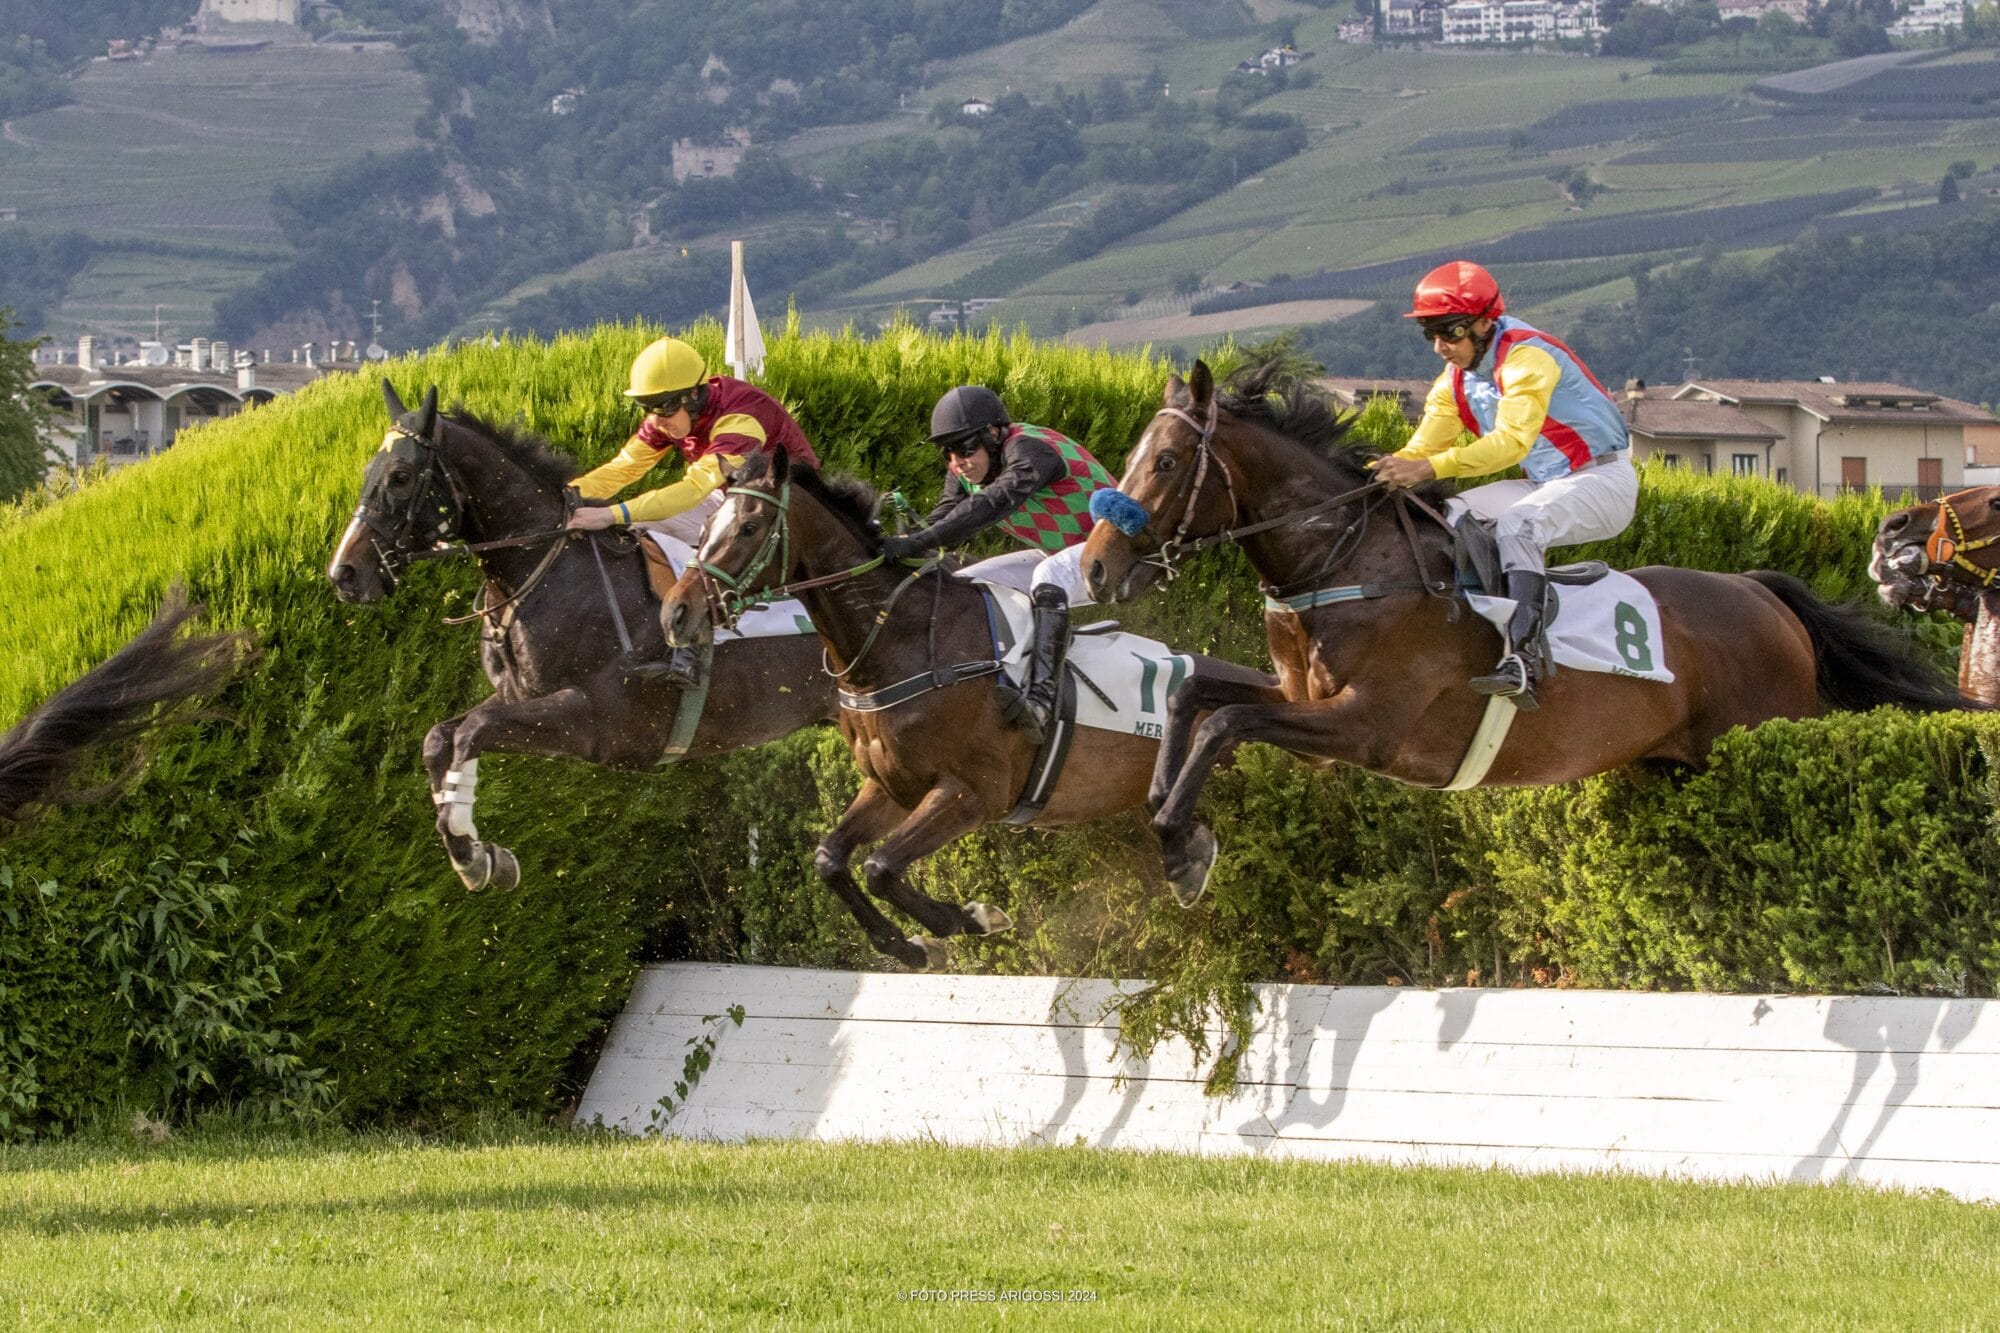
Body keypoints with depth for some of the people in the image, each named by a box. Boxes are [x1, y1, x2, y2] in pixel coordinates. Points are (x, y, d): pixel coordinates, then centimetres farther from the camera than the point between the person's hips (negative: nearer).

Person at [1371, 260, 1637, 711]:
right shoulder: (1455, 381, 5)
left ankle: (1523, 659, -45)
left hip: (1603, 477, -9)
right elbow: (1422, 449, 3)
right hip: (1544, 487, 9)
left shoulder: (1526, 357, -22)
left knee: (1516, 525, -35)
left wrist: (1430, 468, -43)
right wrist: (1379, 472, -18)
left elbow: (1513, 440, -35)